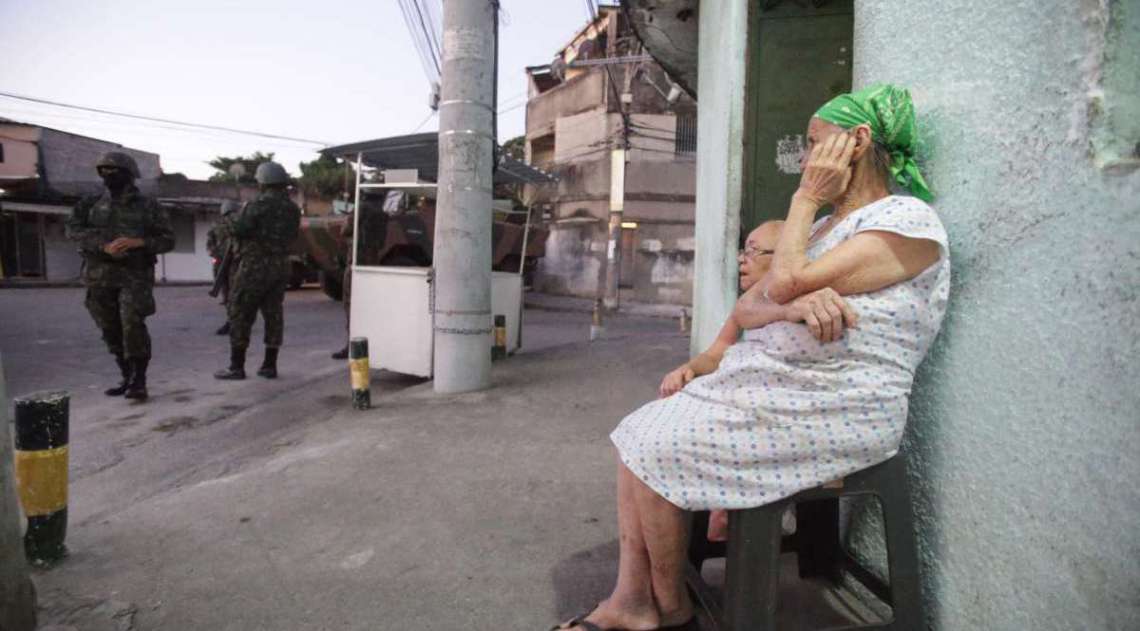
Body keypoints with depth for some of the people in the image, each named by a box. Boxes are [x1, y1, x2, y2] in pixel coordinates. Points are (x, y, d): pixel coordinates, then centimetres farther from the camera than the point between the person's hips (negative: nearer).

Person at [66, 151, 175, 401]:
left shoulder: (148, 207, 1)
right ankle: (127, 378, 22)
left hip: (135, 275, -4)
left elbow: (168, 240, -1)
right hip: (101, 276, 4)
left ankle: (139, 381, -9)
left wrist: (138, 242, -19)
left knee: (133, 325, -17)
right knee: (111, 330, 9)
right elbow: (73, 230, -5)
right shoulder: (92, 205, 9)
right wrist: (104, 246, -20)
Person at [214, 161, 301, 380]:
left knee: (240, 314, 1)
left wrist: (242, 213, 3)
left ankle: (237, 367, 2)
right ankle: (269, 366, 12)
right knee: (273, 314, 9)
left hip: (254, 266, -6)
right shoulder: (293, 209, 7)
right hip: (280, 267, 6)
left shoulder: (258, 205, -14)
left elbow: (237, 230, -16)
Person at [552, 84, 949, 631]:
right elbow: (745, 310, 7)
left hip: (833, 412, -9)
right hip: (766, 382, 9)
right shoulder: (825, 226, 19)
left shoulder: (908, 222, -8)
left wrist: (806, 197, -4)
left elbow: (786, 281, -18)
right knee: (638, 433, -3)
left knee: (656, 450, -15)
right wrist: (797, 305, -16)